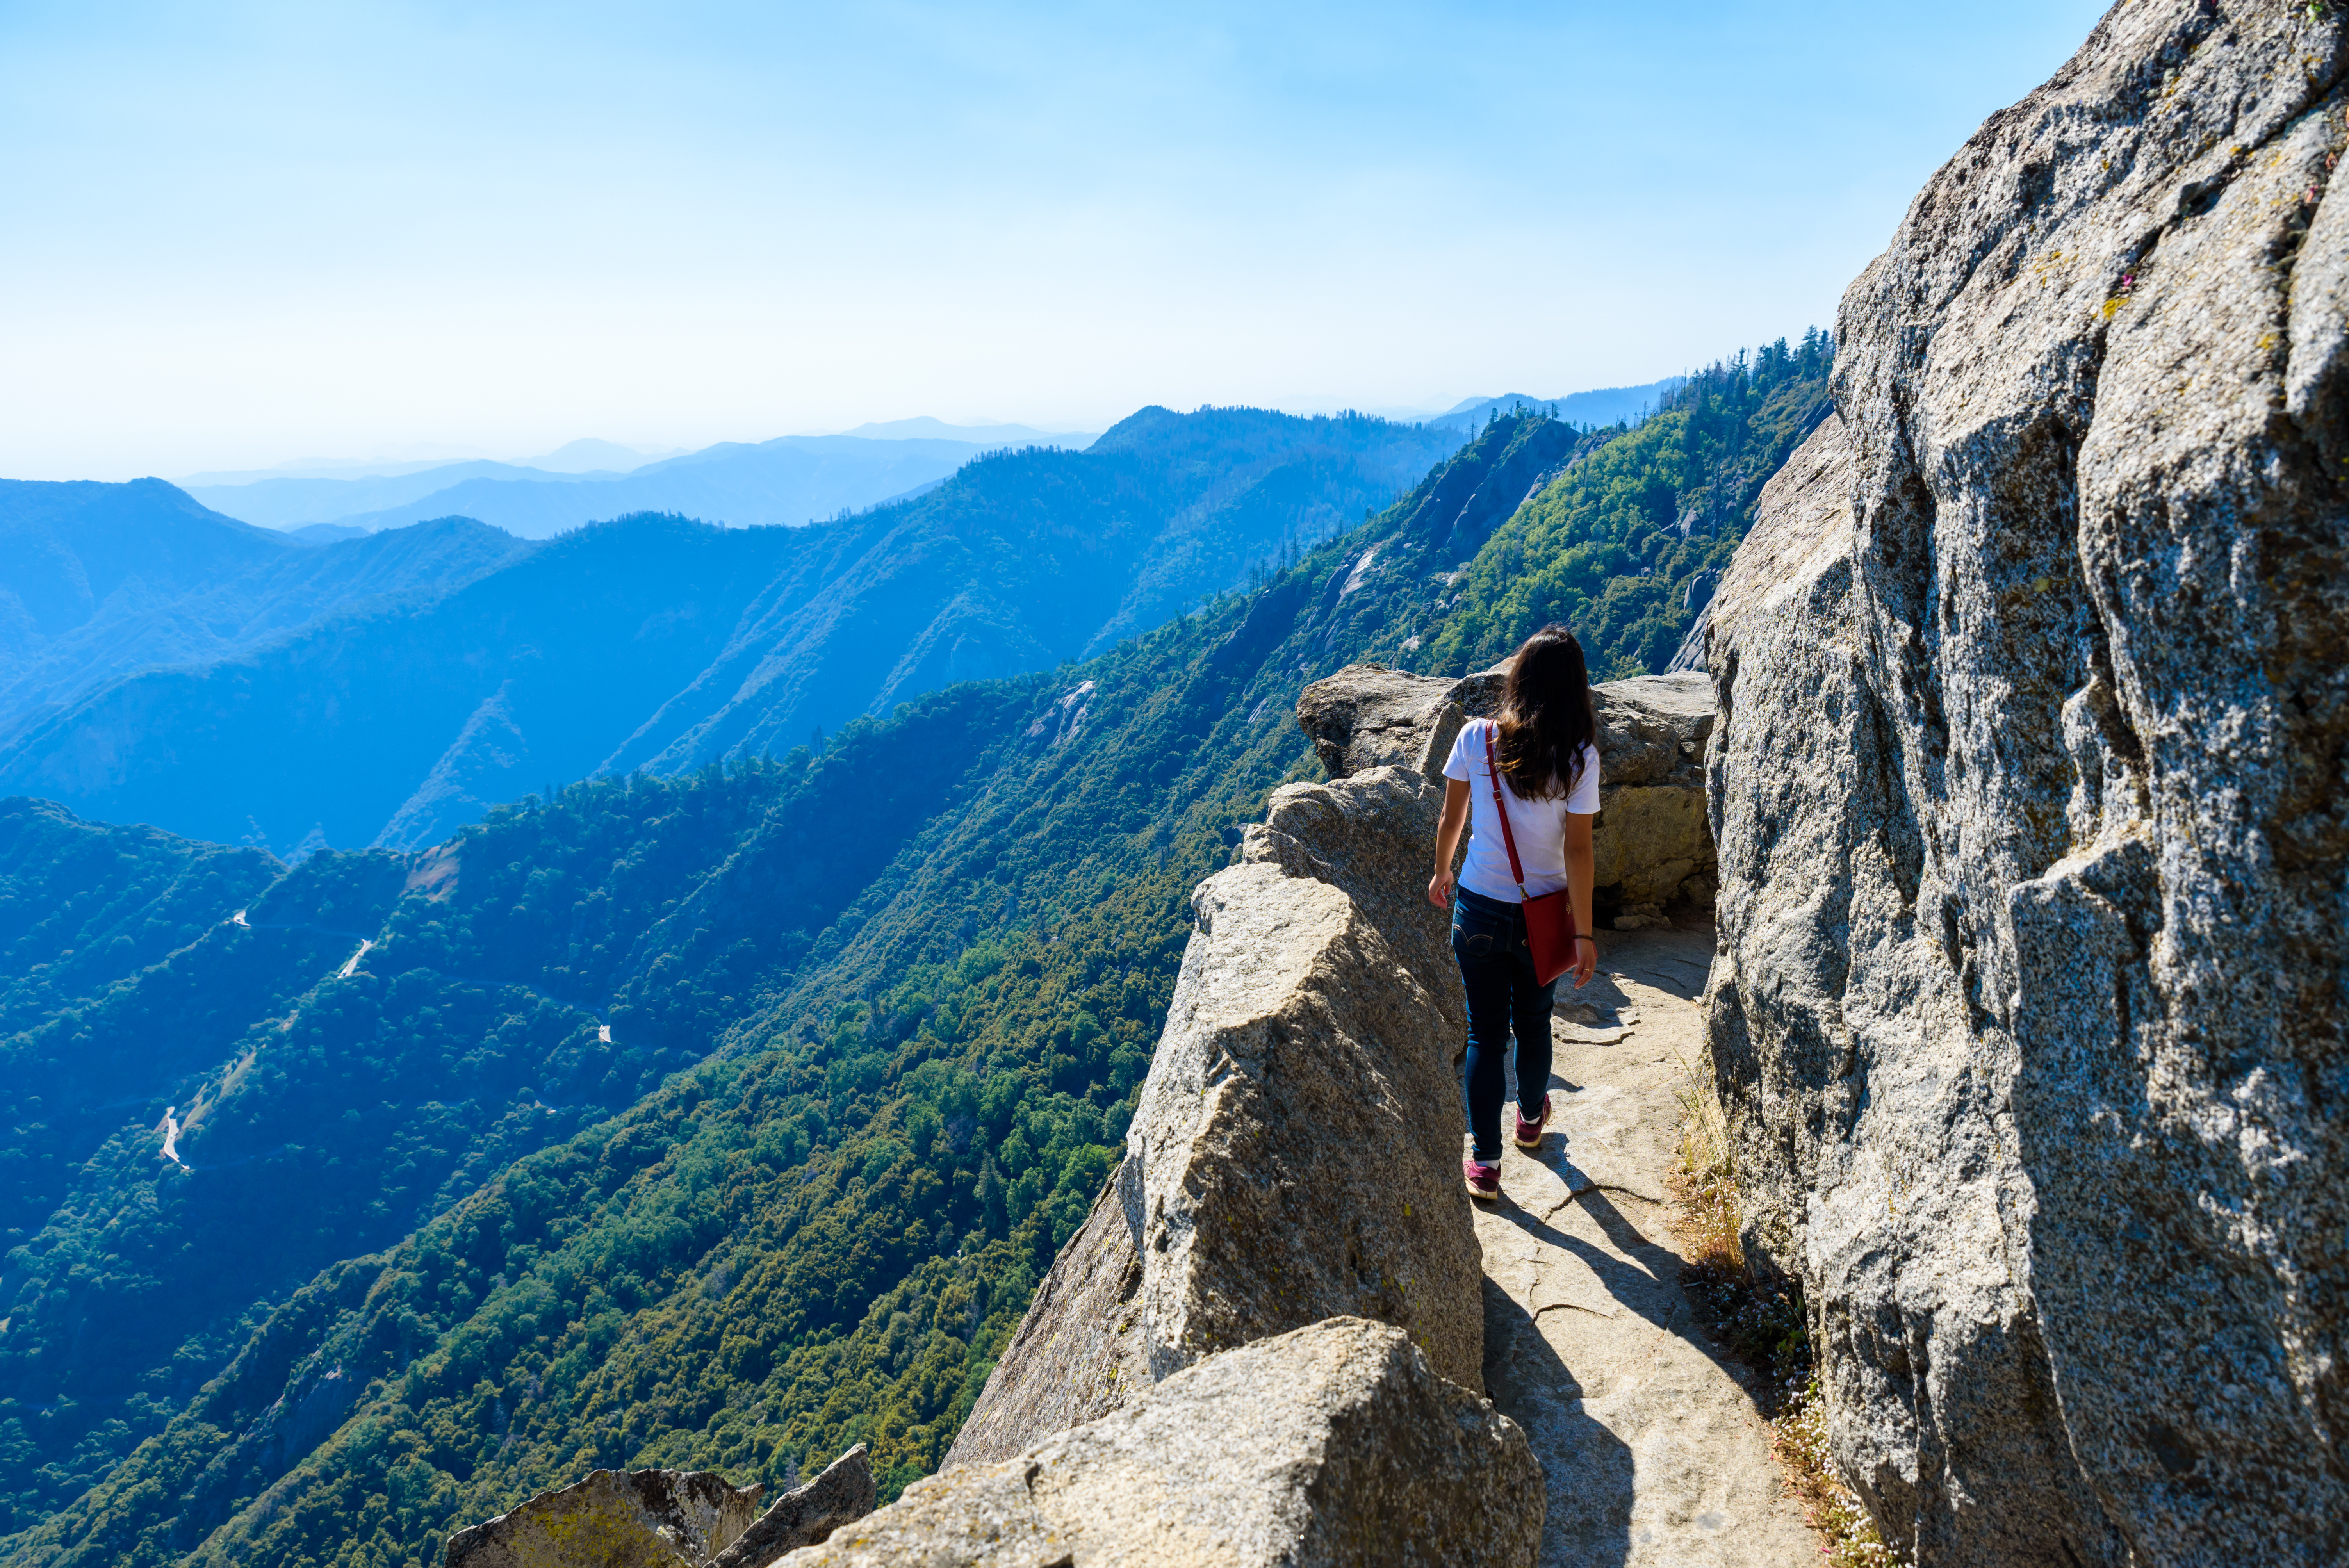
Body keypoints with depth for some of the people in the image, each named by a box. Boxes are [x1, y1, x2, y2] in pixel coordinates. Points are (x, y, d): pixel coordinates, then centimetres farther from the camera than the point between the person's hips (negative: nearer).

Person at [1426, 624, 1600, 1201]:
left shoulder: (1476, 738, -11)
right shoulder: (1578, 757, -15)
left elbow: (1452, 819, 1)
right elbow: (1578, 851, -13)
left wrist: (1441, 873, 19)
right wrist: (1584, 933, -6)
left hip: (1478, 909, 0)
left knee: (1485, 1033, 10)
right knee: (1533, 1023, 23)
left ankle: (1485, 1162, 13)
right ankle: (1531, 1118, 46)